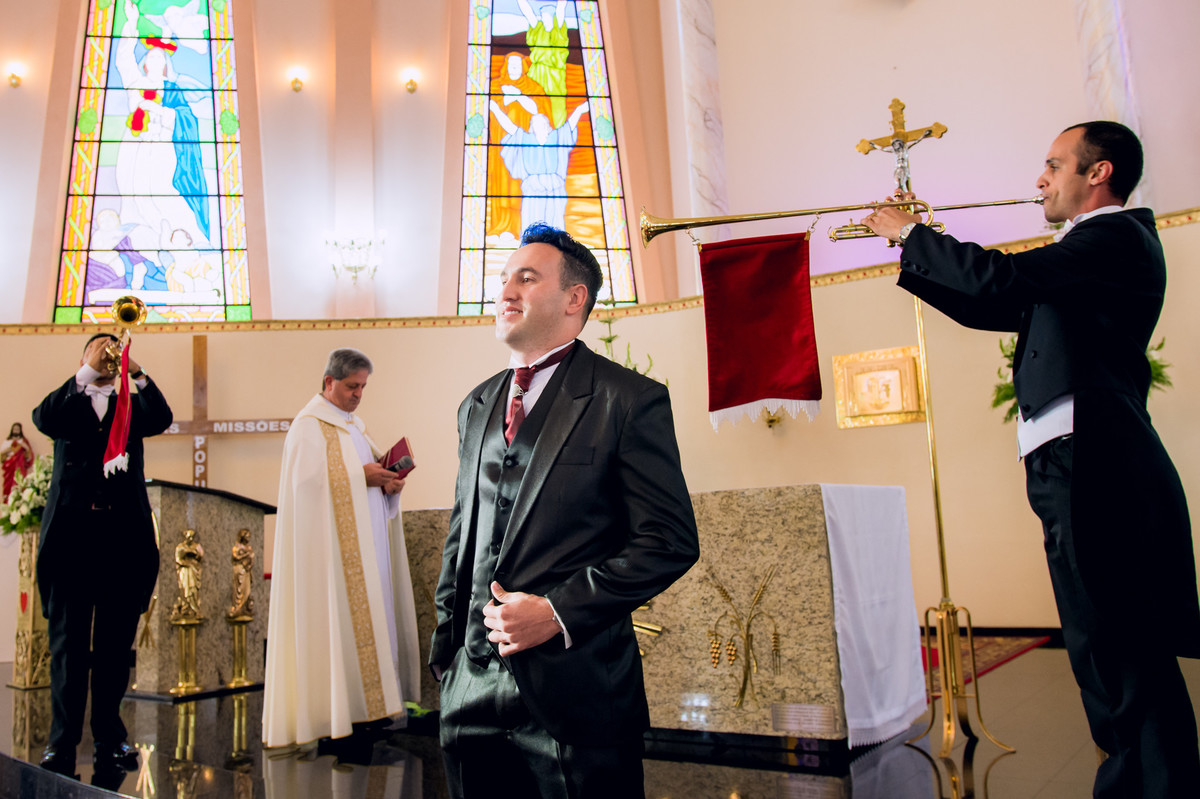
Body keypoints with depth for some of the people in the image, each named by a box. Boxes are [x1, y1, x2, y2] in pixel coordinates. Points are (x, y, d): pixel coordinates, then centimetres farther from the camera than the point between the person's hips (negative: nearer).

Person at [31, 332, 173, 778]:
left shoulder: (132, 406, 16)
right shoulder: (66, 403, 14)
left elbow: (161, 420, -5)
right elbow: (44, 420, -8)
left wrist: (137, 373, -14)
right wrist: (86, 372, -12)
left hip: (123, 536, 1)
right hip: (72, 535, -1)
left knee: (115, 644, 5)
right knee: (68, 641, 1)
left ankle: (109, 741, 12)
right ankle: (62, 742, 6)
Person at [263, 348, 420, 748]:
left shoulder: (354, 424, 18)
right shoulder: (309, 425, -8)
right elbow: (309, 479, -19)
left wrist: (386, 480, -1)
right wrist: (362, 476, -19)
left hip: (366, 542, 8)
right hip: (332, 545, -8)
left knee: (369, 615, 7)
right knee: (338, 618, -7)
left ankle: (368, 697, 13)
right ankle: (334, 704, -1)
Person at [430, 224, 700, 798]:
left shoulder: (631, 400, -7)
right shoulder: (476, 406, 13)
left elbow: (670, 541, -11)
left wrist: (560, 612, -17)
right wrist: (447, 644, 14)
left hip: (577, 691, -5)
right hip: (473, 682, 6)